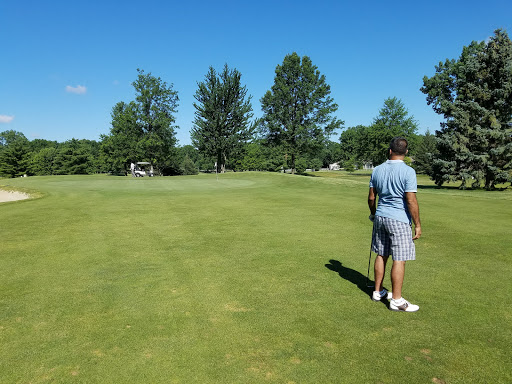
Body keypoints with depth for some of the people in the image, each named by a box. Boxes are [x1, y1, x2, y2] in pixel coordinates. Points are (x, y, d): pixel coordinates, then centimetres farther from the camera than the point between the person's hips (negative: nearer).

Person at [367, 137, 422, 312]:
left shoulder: (377, 170, 3)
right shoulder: (408, 171, -14)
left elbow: (371, 197, 8)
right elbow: (411, 201, -16)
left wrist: (373, 214, 24)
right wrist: (417, 225, -8)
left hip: (380, 217, 6)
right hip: (399, 220, -6)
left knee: (381, 255, 15)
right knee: (399, 260, 0)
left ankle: (378, 291, 25)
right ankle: (396, 300, 6)